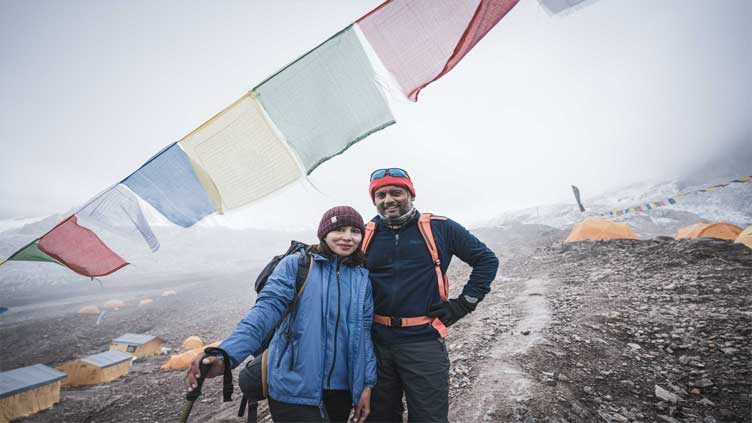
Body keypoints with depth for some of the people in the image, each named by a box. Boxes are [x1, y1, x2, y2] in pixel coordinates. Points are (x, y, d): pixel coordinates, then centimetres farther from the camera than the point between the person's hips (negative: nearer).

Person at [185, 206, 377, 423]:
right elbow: (267, 308, -18)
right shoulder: (295, 265, -9)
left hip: (341, 389, 5)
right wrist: (227, 353, -32)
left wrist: (367, 383, 1)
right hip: (294, 388, -4)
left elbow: (364, 332, 3)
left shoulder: (363, 278, 2)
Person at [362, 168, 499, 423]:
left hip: (424, 342, -2)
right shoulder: (365, 236, 3)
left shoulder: (440, 228, -3)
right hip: (375, 343, 3)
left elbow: (487, 260, 4)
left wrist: (463, 304, -1)